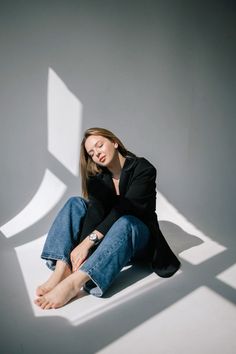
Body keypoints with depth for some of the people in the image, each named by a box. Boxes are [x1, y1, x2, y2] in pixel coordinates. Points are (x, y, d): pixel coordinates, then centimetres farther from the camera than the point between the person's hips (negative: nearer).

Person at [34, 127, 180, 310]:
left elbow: (124, 209, -26)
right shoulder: (98, 178, 1)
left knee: (125, 222, -37)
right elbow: (96, 211, -17)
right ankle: (61, 272, -34)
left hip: (139, 235, -4)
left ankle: (72, 283, -52)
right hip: (104, 237, 4)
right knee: (76, 203, -15)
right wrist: (81, 246, -36)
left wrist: (88, 241, -35)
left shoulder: (142, 168, -12)